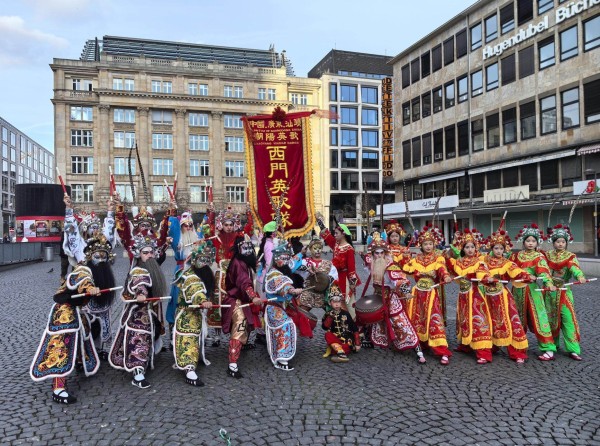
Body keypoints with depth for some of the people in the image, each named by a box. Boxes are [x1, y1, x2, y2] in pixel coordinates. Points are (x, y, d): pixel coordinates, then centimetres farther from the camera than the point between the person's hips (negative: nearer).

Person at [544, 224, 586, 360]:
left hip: (564, 292, -2)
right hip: (549, 292, 2)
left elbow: (575, 267, -21)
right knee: (550, 318, 7)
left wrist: (580, 276, -42)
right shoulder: (547, 255, 7)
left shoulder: (570, 257, -1)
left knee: (568, 318, -7)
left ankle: (573, 349, -2)